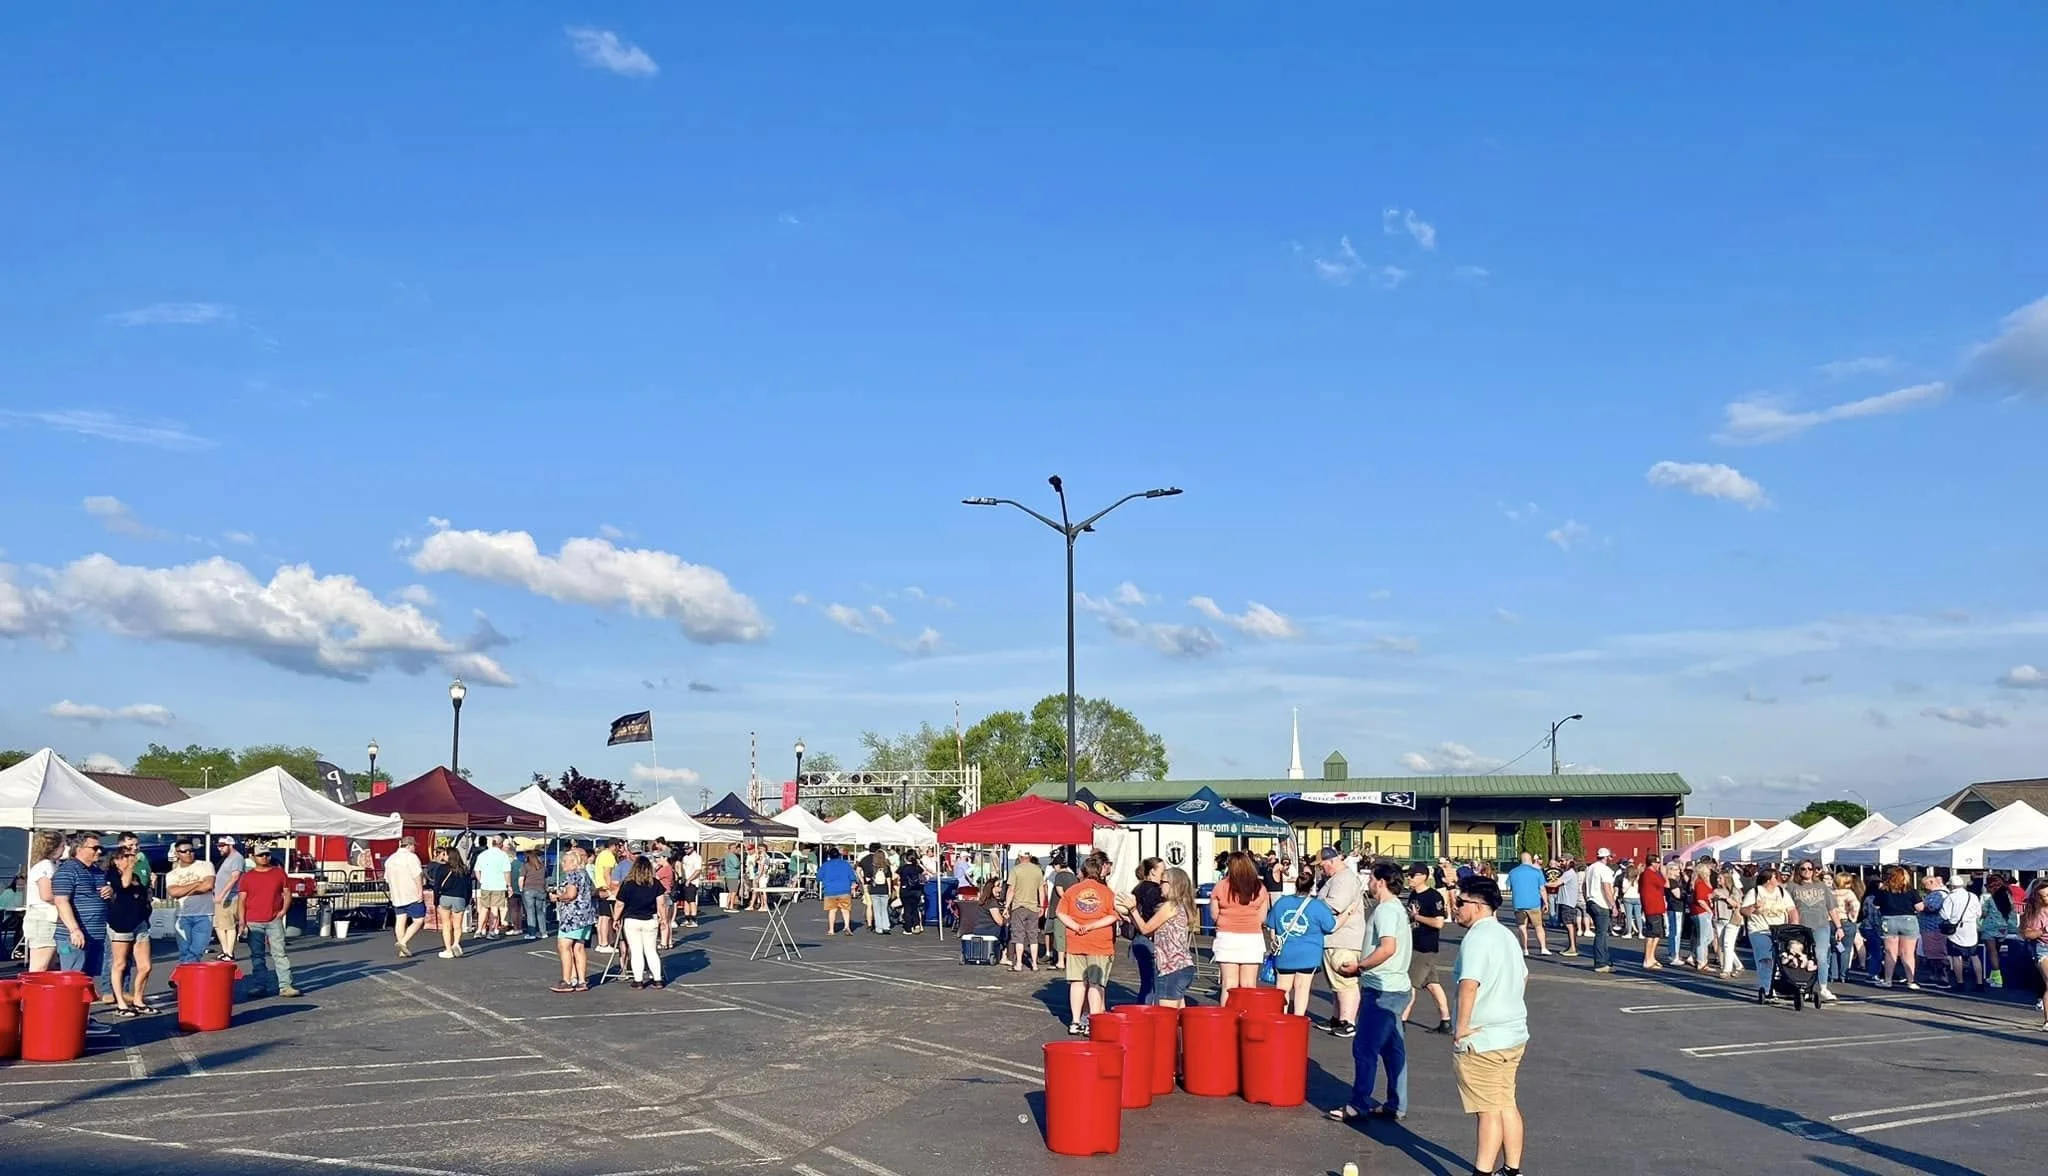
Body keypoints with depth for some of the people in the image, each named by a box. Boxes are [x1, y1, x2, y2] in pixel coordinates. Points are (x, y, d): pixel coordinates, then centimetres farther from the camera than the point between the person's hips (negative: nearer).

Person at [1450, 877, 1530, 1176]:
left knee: (1490, 1110, -3)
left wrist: (1461, 1028, -21)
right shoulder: (1506, 935, 13)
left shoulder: (1476, 938, -18)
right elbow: (1523, 977, 26)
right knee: (1507, 1104, 15)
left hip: (1483, 1040, -9)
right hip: (1514, 1034, 9)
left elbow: (1469, 984, -29)